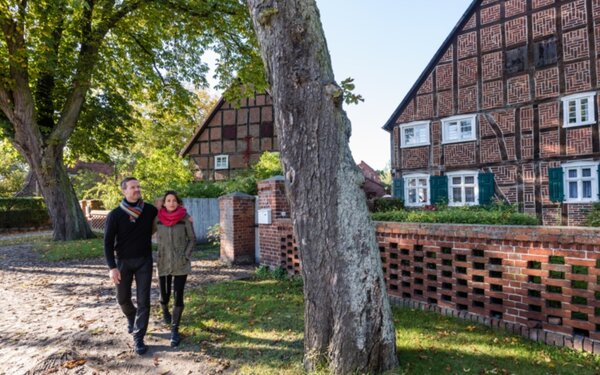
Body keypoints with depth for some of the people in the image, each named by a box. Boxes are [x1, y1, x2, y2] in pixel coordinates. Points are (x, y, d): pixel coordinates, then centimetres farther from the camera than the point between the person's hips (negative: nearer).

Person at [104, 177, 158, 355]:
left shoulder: (150, 210, -4)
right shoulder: (115, 215, -9)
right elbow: (108, 242, -8)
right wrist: (112, 267, -16)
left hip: (144, 261, 0)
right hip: (124, 261, 0)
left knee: (143, 300, -2)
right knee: (123, 298, 13)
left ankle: (138, 338, 8)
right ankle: (132, 317, 45)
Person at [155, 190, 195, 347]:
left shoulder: (185, 217, -8)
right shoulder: (158, 218, -2)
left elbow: (192, 239, 1)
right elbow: (157, 238, 13)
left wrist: (186, 256, -9)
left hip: (181, 263, -2)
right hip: (163, 263, 2)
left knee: (178, 296, -6)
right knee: (164, 295, 11)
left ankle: (175, 330, 6)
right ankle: (165, 310, 45)